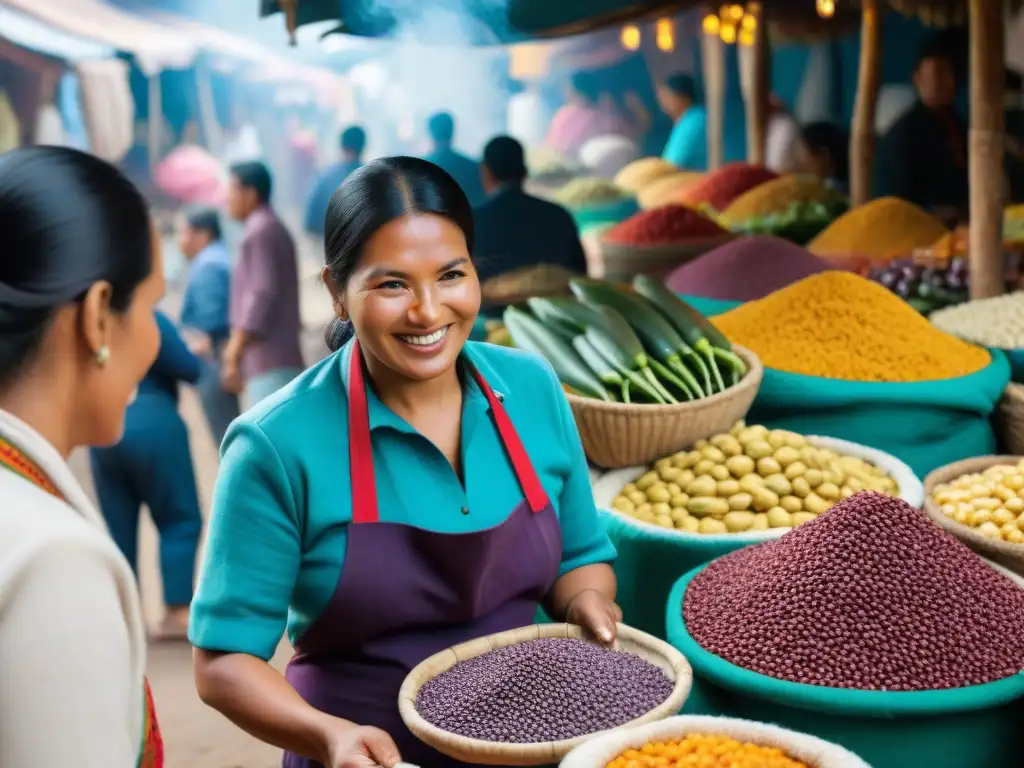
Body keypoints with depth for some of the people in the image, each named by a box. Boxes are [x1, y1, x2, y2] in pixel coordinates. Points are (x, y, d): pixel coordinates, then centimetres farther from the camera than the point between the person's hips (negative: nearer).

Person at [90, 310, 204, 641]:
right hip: (152, 425, -6)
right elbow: (187, 369, -10)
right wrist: (200, 356, 11)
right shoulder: (148, 319, -5)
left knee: (119, 529, 10)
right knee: (181, 520, 2)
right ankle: (177, 613, -4)